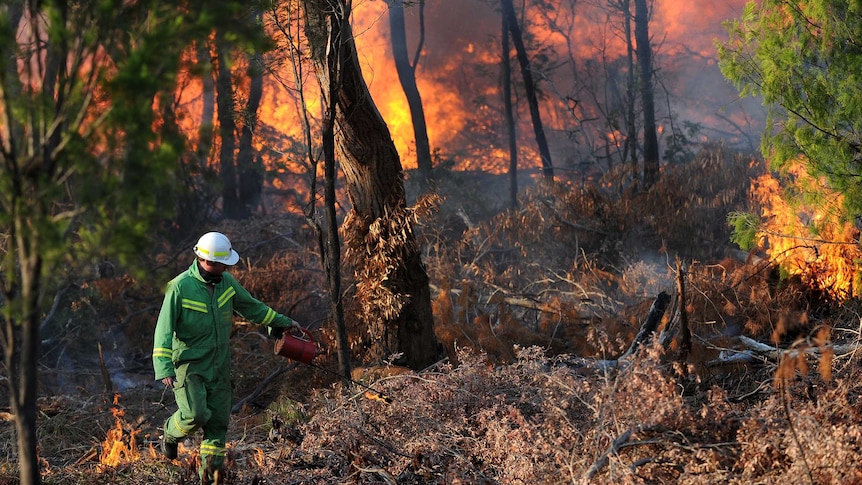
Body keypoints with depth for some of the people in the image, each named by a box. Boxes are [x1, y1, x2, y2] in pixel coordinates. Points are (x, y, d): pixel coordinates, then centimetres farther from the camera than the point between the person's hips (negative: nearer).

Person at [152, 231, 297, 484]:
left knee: (218, 420, 4)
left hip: (219, 366, 6)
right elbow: (164, 330, -20)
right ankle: (171, 433, 14)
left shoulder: (226, 282, 1)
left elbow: (251, 306, 19)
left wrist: (280, 321, 25)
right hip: (189, 364, -5)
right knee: (196, 414, -19)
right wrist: (164, 367, -30)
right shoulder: (180, 287, -17)